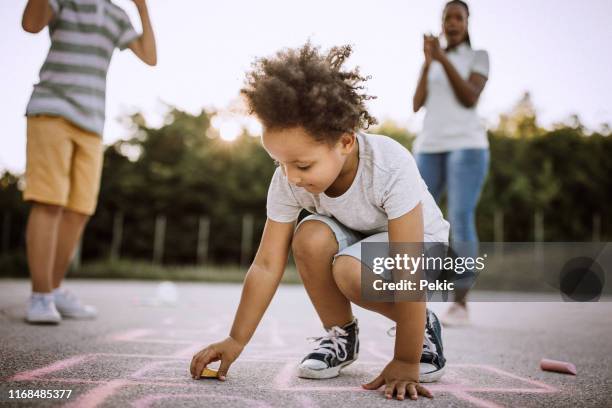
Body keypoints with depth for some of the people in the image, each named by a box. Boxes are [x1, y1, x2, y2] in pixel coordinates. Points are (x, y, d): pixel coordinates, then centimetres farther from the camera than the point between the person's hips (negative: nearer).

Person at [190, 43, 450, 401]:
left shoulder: (391, 167, -37)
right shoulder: (287, 181, -24)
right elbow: (267, 265, -19)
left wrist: (405, 363, -32)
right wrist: (236, 341, -19)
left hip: (418, 243, -4)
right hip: (351, 237, 4)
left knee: (351, 271, -34)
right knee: (310, 237, -29)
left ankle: (424, 327, -4)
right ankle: (341, 334, -4)